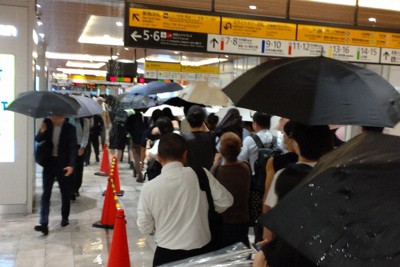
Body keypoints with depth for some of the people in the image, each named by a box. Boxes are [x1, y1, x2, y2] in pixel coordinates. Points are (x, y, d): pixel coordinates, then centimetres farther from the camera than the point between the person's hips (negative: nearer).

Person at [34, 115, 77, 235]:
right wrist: (42, 132, -17)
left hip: (63, 164, -2)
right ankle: (44, 223, -4)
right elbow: (38, 140, 5)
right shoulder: (47, 123, 0)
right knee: (46, 193, -3)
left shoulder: (70, 128, -10)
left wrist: (71, 165, -22)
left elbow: (72, 148, -11)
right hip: (48, 163, 2)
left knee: (65, 193, 10)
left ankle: (65, 217, 30)